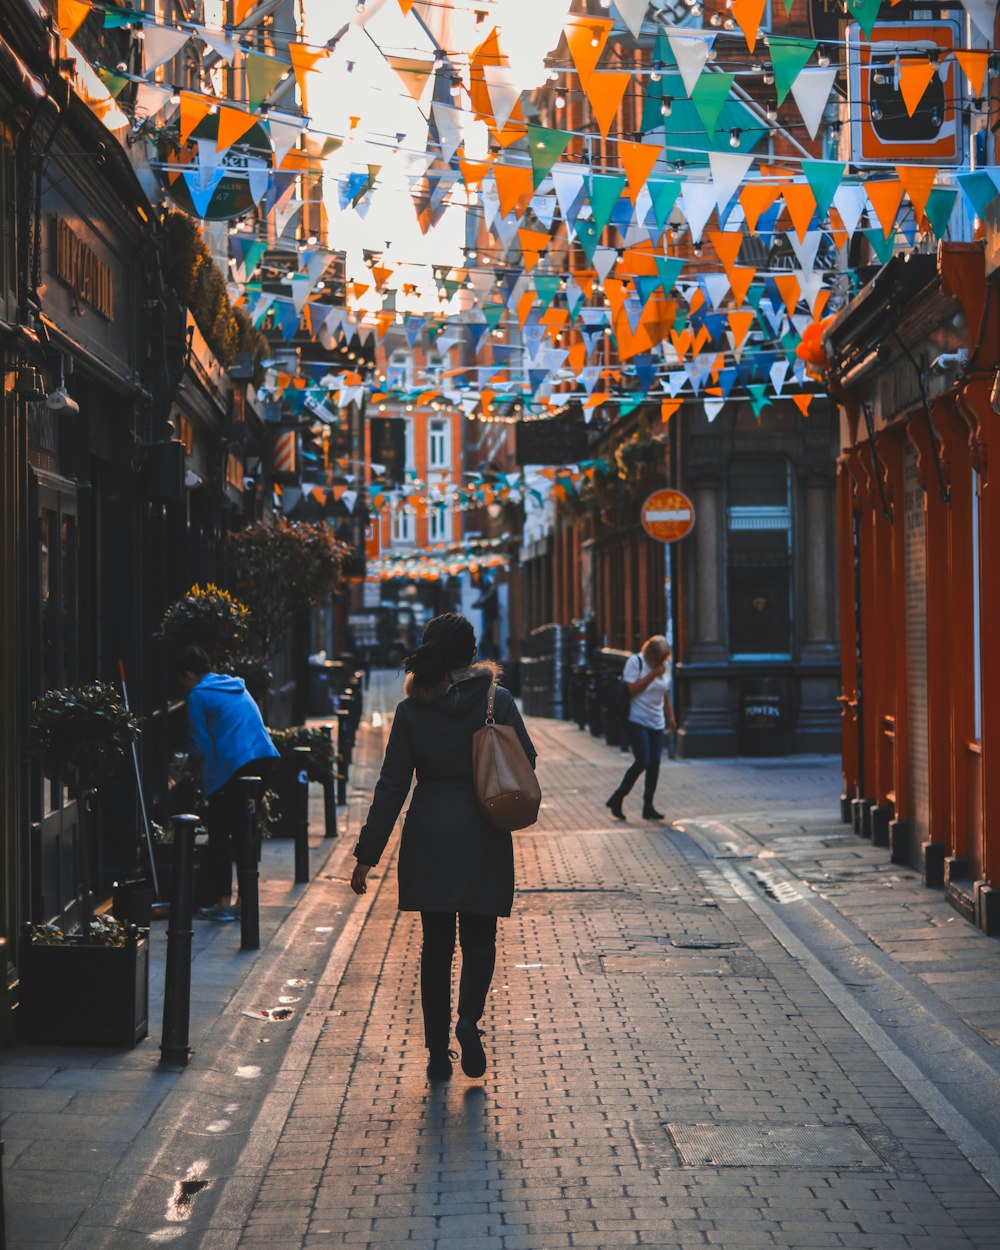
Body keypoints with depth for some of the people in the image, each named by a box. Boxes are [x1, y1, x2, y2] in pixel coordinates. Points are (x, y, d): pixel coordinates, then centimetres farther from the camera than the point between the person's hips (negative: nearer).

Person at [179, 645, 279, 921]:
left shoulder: (198, 695, -1)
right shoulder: (237, 687, 22)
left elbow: (201, 745, -3)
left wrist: (196, 766, 19)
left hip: (231, 767, -7)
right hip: (263, 760, 7)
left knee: (219, 836, 2)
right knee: (245, 831, 15)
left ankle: (223, 902, 1)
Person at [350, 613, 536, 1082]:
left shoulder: (411, 711, -3)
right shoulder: (498, 700, -5)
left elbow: (392, 785, -4)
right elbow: (527, 762, -1)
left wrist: (368, 853, -2)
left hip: (429, 833, 1)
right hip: (483, 835, -1)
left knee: (436, 943, 9)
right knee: (479, 937, 9)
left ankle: (438, 1052, 11)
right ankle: (469, 1017, -17)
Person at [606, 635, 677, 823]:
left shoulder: (664, 666, 10)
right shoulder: (635, 662, -8)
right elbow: (632, 689, -18)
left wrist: (670, 717, 17)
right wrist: (653, 674, -18)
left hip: (657, 723, 6)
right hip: (637, 722, -6)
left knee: (654, 764, 2)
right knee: (642, 761, -14)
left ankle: (648, 807, 9)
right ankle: (617, 799, -1)